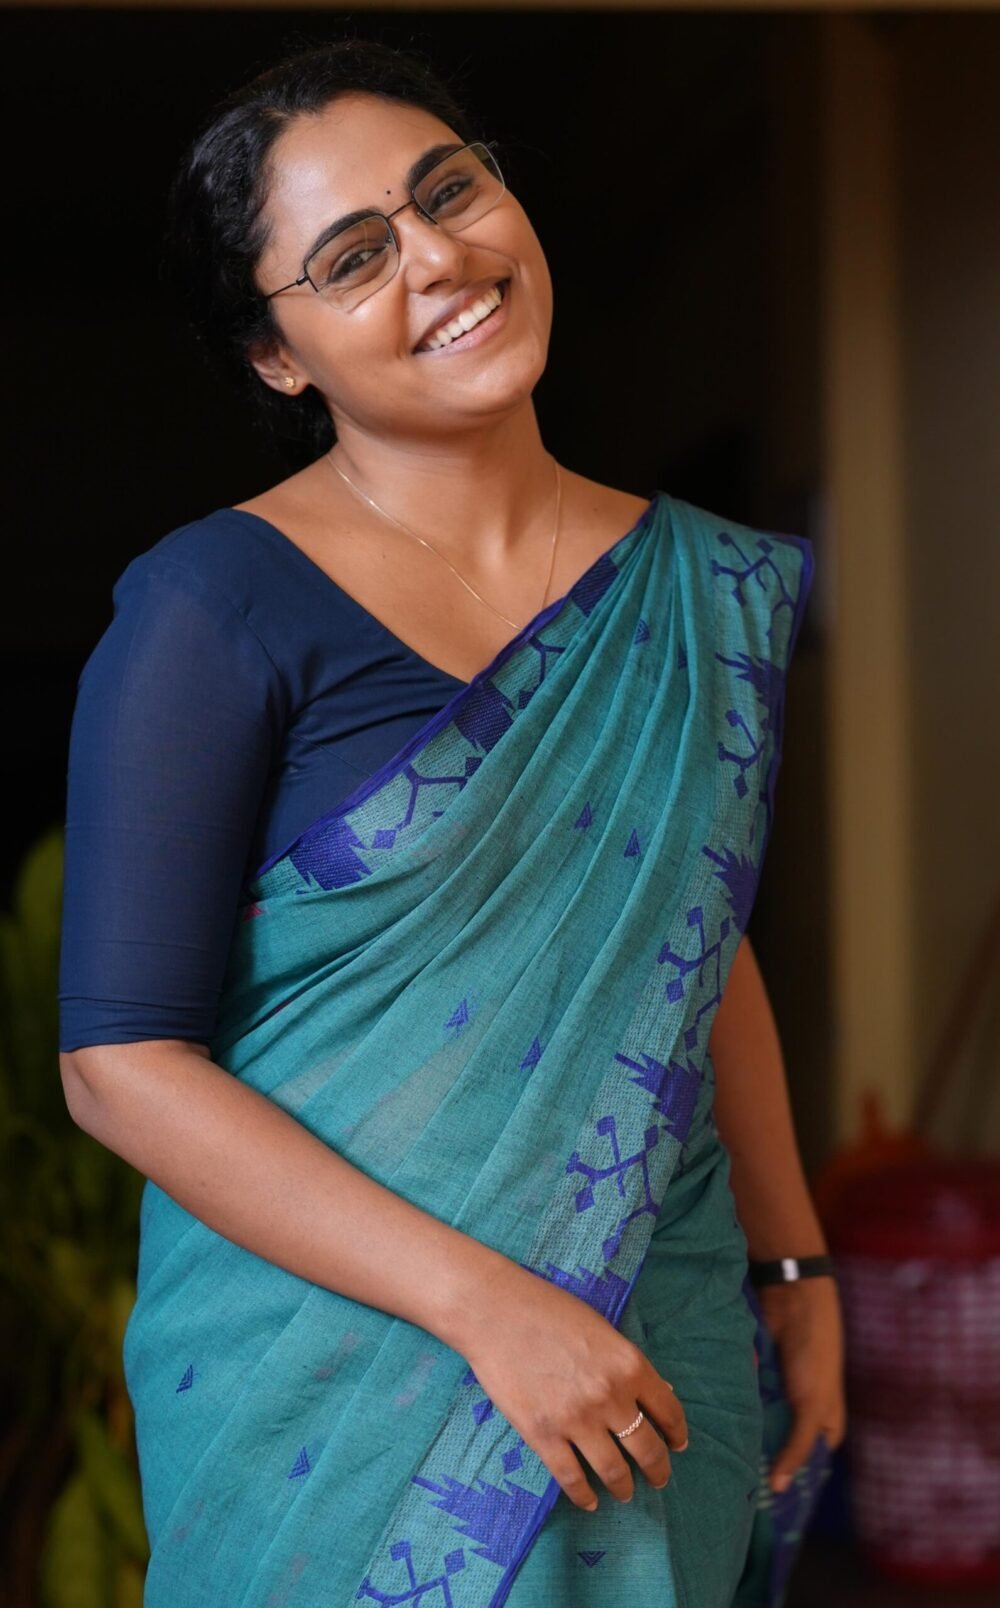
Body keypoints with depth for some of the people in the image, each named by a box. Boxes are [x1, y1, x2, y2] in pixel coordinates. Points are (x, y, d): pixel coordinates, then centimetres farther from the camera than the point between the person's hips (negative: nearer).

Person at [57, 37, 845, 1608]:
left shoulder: (707, 589, 3)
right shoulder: (217, 608, -13)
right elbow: (121, 1061, -16)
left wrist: (795, 1262, 10)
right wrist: (484, 1300, -20)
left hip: (658, 1356, 5)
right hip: (339, 1369, -4)